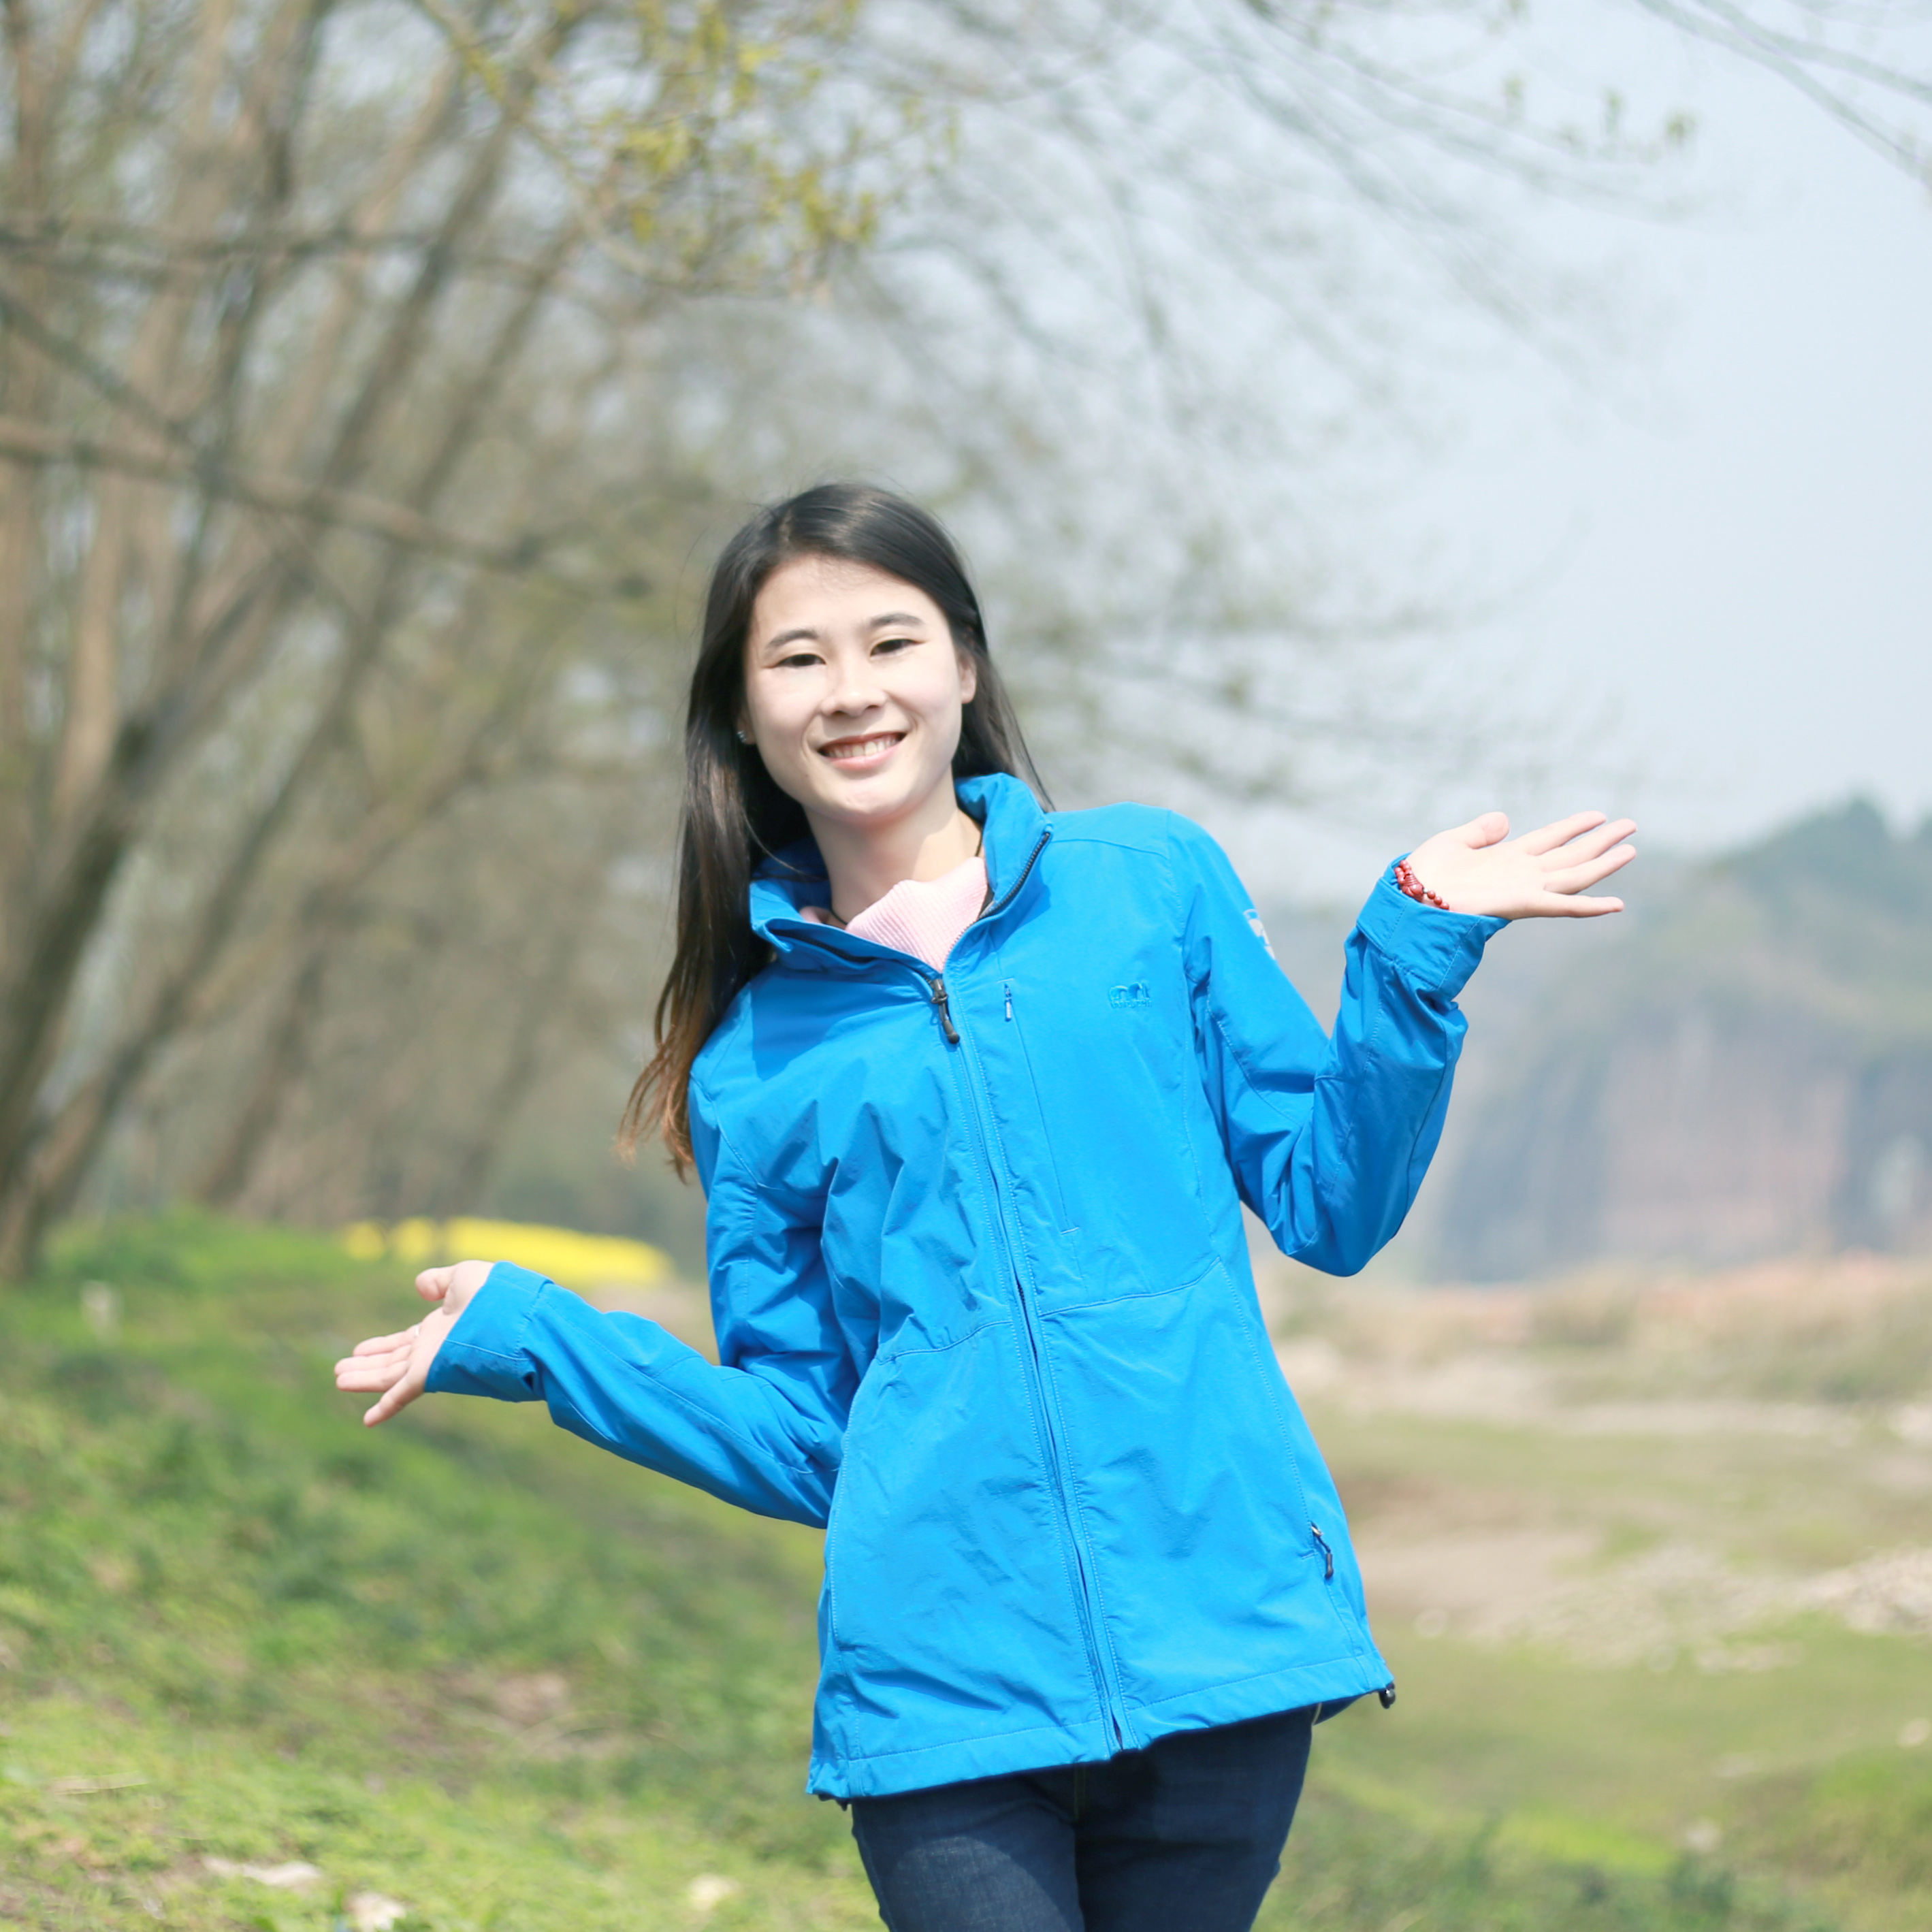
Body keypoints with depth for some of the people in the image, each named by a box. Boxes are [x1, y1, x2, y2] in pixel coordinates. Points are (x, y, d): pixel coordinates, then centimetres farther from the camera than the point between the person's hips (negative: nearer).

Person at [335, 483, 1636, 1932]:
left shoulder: (1152, 885, 9)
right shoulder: (753, 1066, 11)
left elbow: (1329, 1206, 9)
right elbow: (804, 1436, 12)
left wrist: (1416, 947, -2)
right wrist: (529, 1336, 6)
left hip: (1218, 1639, 0)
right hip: (946, 1688, 0)